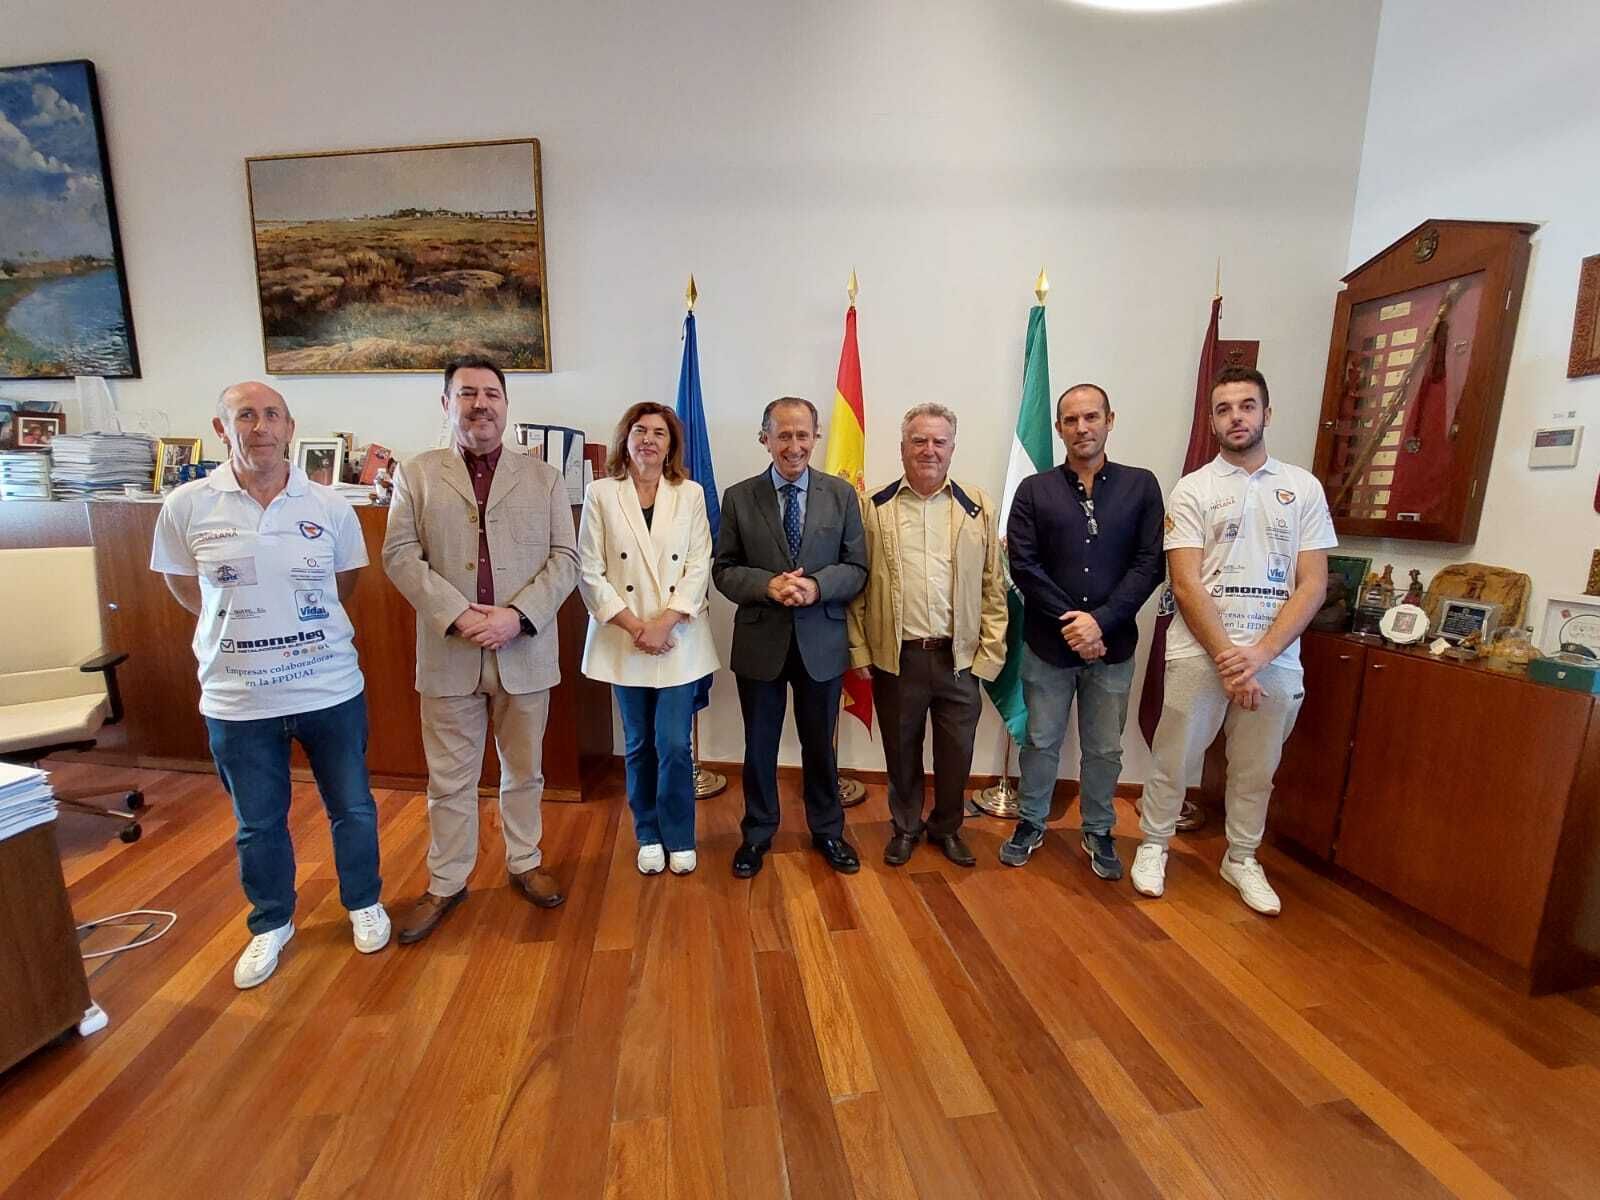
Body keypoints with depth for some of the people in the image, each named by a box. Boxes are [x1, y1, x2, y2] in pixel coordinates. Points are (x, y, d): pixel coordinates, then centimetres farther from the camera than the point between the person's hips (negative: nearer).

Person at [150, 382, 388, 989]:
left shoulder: (329, 505, -5)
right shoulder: (187, 505, -5)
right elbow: (182, 583, 8)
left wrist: (303, 627, 8)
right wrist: (241, 626, 4)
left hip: (331, 689, 0)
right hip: (237, 700, 1)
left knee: (352, 807, 14)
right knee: (257, 824, 17)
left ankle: (363, 903, 38)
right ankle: (271, 924, 41)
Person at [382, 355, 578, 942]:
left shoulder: (544, 477, 4)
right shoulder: (417, 474, 5)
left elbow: (564, 557, -3)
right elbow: (400, 555, -3)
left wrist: (516, 615, -16)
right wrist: (458, 615, -16)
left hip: (524, 652, 0)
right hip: (448, 653, 0)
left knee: (523, 771, 15)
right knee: (449, 779, 12)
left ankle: (525, 863, 35)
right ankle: (446, 884, 30)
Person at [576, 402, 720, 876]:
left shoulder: (690, 494, 3)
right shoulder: (601, 494, 2)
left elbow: (699, 567, -2)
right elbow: (590, 572, -2)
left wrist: (664, 623, -13)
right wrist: (634, 626, -11)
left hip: (679, 640, 0)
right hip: (623, 640, 1)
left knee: (674, 745, -1)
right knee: (639, 746, 12)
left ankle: (679, 838, 21)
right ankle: (648, 836, 30)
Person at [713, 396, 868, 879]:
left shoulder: (842, 494, 0)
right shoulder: (738, 497, -1)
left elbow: (856, 568, -1)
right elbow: (724, 571, -1)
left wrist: (816, 586, -20)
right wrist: (769, 585, -20)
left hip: (822, 642, 1)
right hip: (760, 642, 0)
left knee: (820, 744, 16)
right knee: (759, 745, 14)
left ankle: (827, 831, 37)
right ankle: (757, 833, 35)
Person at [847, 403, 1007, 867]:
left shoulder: (978, 508, 3)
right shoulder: (873, 507, 0)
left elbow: (993, 587, 3)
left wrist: (990, 652, -2)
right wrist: (860, 651, -3)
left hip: (960, 657, 1)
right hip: (896, 657, -1)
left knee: (956, 753, 13)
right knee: (901, 751, 14)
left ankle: (947, 827, 38)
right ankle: (905, 827, 37)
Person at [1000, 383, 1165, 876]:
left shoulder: (1141, 486, 2)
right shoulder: (1034, 490, 0)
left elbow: (1149, 564, -5)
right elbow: (1023, 564, -7)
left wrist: (1100, 620, -16)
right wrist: (1069, 622, -14)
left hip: (1112, 645, 1)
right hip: (1047, 643, 0)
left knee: (1104, 748, 14)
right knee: (1040, 742, 13)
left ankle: (1098, 832, 35)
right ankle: (1031, 823, 32)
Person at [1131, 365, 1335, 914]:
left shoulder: (1303, 487, 6)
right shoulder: (1193, 489, -1)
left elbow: (1313, 584, 0)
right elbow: (1186, 584, -8)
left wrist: (1259, 652, -12)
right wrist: (1226, 656, -14)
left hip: (1274, 657, 3)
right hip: (1199, 652, -2)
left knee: (1256, 768, 16)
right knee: (1173, 760, 8)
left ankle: (1241, 858, 36)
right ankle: (1153, 844, 28)